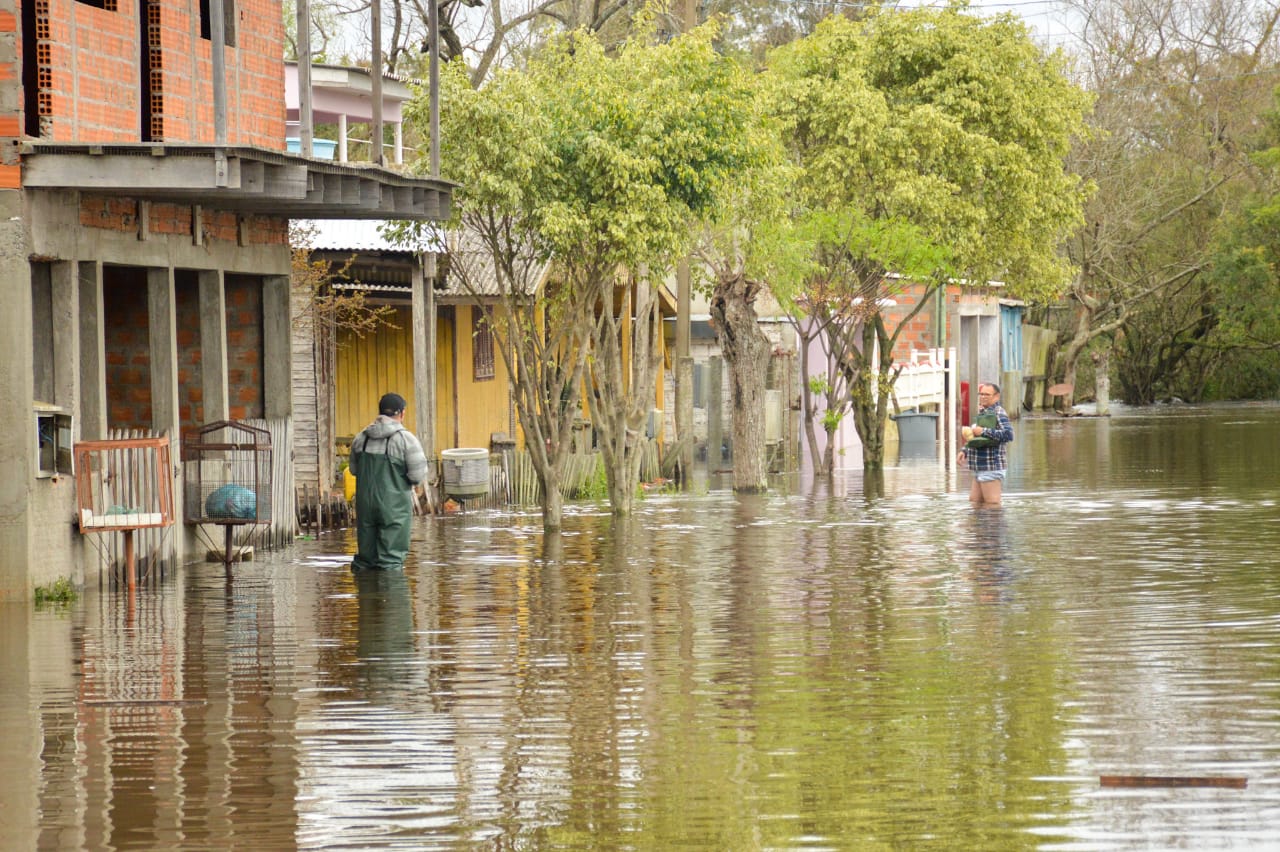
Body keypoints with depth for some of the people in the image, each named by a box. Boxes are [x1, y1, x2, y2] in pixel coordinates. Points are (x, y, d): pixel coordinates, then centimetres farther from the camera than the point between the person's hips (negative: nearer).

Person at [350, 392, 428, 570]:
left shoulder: (361, 438, 6)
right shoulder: (405, 439, -10)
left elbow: (354, 469, 15)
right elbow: (417, 475, -13)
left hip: (365, 502, 5)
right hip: (394, 507, -5)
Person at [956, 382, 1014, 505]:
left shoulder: (999, 413, -9)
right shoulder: (982, 413, 20)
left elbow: (1008, 434, -25)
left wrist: (984, 431, -21)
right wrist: (964, 450, 15)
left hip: (992, 468, -10)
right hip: (980, 469, 10)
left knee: (992, 504, -9)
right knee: (975, 502, 10)